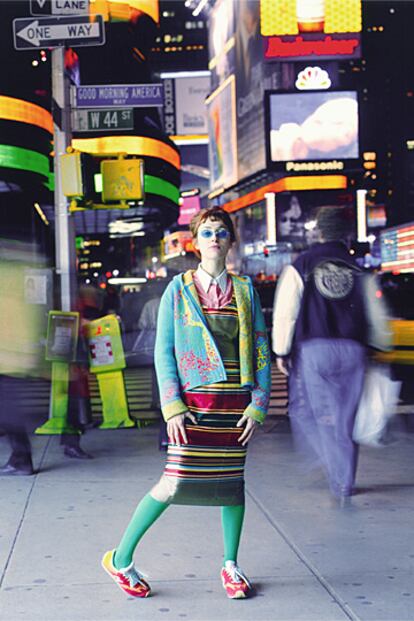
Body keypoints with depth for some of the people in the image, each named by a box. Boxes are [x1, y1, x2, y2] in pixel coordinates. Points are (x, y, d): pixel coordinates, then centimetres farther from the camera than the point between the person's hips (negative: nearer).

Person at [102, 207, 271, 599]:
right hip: (194, 401, -3)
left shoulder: (245, 291, 8)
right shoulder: (178, 290, 2)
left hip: (234, 402, 3)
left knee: (232, 481, 7)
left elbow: (261, 349, 8)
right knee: (177, 482, -9)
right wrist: (172, 407, -10)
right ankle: (121, 558, 7)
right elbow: (163, 353, -1)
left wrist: (258, 405, 0)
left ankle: (230, 565, 24)